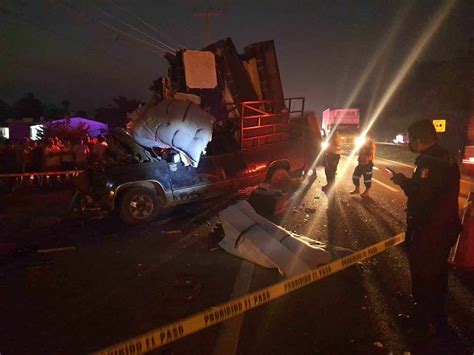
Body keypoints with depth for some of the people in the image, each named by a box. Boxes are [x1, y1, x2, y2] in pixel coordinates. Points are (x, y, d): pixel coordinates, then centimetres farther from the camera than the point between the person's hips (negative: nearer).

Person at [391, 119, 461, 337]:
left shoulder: (429, 162, -24)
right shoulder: (446, 158, 7)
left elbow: (421, 196, -30)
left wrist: (403, 181, -13)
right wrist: (408, 181, 8)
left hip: (428, 231, -10)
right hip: (446, 227, 10)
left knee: (421, 274, 7)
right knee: (437, 274, 22)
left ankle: (422, 321, 24)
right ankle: (438, 321, 38)